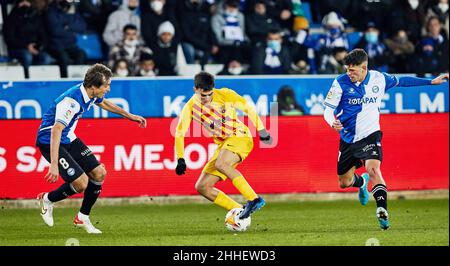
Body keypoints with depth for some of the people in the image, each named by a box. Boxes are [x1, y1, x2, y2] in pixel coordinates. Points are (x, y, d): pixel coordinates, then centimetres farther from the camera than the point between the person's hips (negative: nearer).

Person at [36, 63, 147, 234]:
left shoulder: (91, 93, -4)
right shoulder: (72, 100, -32)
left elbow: (103, 103, 22)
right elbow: (56, 130, -39)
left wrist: (130, 116, 29)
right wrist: (54, 164, -46)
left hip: (69, 139, 9)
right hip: (49, 141, -9)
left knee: (99, 174, 4)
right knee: (81, 182, -17)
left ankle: (82, 218, 20)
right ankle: (47, 199, 9)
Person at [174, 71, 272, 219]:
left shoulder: (225, 95, -13)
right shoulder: (190, 107, -5)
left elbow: (248, 108, -1)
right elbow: (179, 133, 0)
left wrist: (261, 131, 1)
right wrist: (180, 159, -10)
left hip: (240, 137, -6)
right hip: (223, 144, 6)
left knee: (220, 164, -36)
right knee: (202, 187, -3)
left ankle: (254, 200, -35)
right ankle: (239, 211, -2)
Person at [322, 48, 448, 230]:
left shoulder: (379, 79, -5)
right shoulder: (340, 83, -11)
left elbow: (401, 81, 14)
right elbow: (328, 110, -9)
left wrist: (432, 81, 16)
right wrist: (333, 122, -33)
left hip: (370, 135, -2)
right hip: (348, 138, 2)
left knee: (373, 168, -28)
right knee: (344, 182, 12)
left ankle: (382, 211, -34)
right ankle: (362, 182, 49)